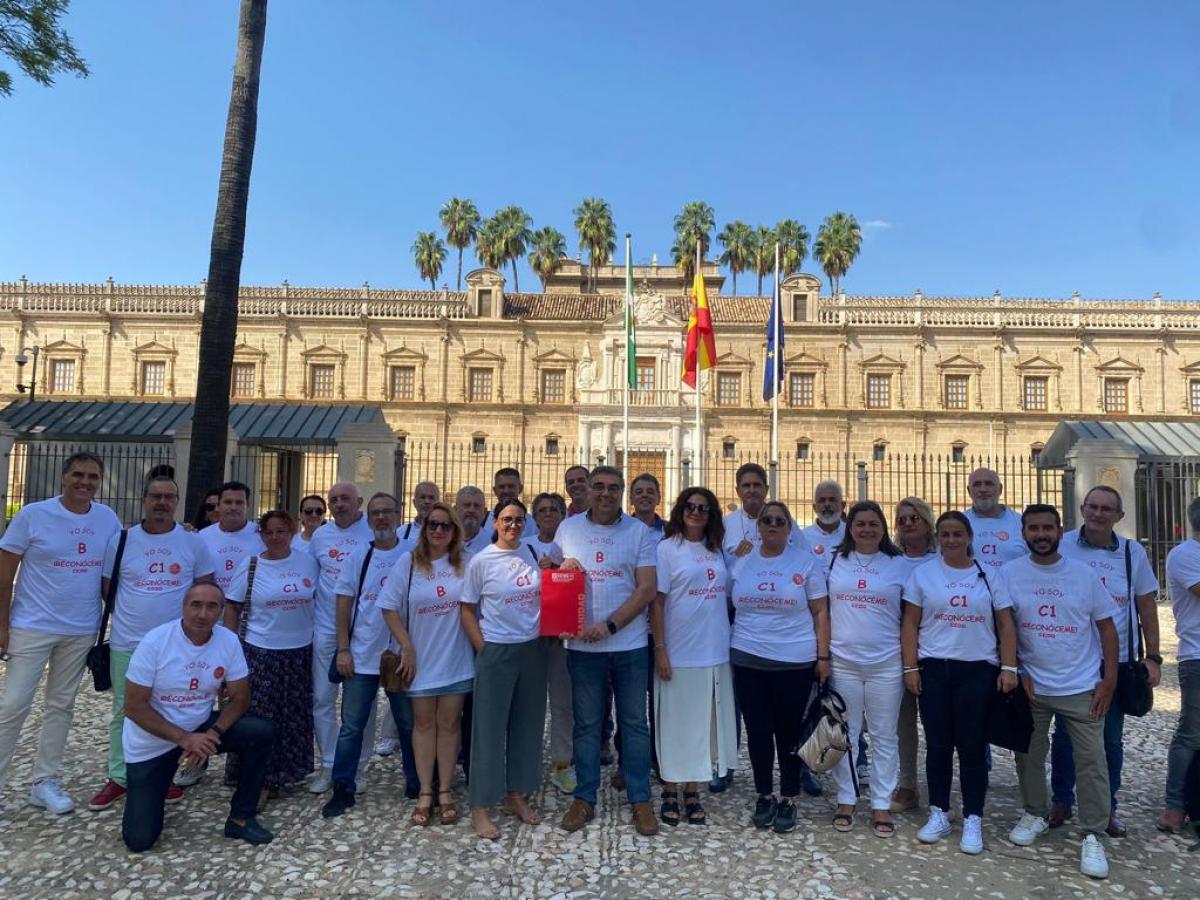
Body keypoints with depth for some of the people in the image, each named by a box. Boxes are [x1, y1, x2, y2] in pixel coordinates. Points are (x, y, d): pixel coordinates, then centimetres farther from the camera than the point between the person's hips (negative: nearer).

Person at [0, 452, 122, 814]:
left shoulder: (109, 519, -1)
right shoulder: (33, 515, -10)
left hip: (81, 632, 3)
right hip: (32, 627, -3)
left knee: (60, 706, 13)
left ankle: (46, 782, 24)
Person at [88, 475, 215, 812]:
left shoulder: (193, 542, -1)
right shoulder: (121, 540, 0)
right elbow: (106, 587, 7)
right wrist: (134, 613, 4)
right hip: (127, 644, 0)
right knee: (124, 713, 10)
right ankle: (118, 777, 25)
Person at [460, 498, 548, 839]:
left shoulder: (534, 553, 3)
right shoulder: (481, 560, -7)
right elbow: (467, 610, -3)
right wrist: (483, 650, -8)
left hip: (533, 649, 4)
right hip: (496, 651, -4)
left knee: (528, 724, 13)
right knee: (490, 728, 3)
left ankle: (517, 794, 31)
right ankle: (480, 807, 16)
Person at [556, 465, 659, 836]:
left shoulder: (640, 532, -2)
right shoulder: (568, 528, 5)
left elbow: (646, 590, -7)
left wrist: (609, 626, -16)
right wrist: (562, 568, -12)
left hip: (629, 644, -1)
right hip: (582, 644, 1)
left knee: (634, 723, 9)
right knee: (586, 724, 11)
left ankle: (641, 800, 22)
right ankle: (584, 798, 25)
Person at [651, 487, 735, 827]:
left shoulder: (717, 550, 9)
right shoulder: (667, 548, -5)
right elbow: (657, 601, -8)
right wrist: (660, 649, -11)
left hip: (716, 653, 5)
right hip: (679, 654, -5)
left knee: (704, 724, 11)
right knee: (676, 725, 5)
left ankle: (693, 793, 24)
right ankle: (670, 793, 21)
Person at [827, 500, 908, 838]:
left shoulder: (899, 565, 2)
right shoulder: (835, 561, 5)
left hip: (886, 664, -1)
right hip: (843, 661, 1)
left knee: (884, 737, 8)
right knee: (845, 735, 10)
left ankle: (881, 805, 20)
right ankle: (846, 800, 23)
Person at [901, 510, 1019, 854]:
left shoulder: (990, 575, 3)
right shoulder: (922, 574, 3)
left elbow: (1006, 625, 4)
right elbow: (910, 624, 3)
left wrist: (1008, 667, -5)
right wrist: (910, 667, -3)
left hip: (978, 671, 0)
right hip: (933, 670, 1)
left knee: (972, 746, 3)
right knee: (938, 744, 7)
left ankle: (973, 819, 16)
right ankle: (938, 814, 20)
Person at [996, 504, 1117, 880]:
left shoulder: (1084, 575, -2)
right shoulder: (1010, 574, -4)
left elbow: (1106, 627, 2)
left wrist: (1109, 680, -3)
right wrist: (1015, 672, -6)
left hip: (1082, 689, 0)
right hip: (1031, 686, 1)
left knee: (1091, 762, 1)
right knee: (1028, 756, 12)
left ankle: (1093, 836, 14)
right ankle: (1035, 814, 32)